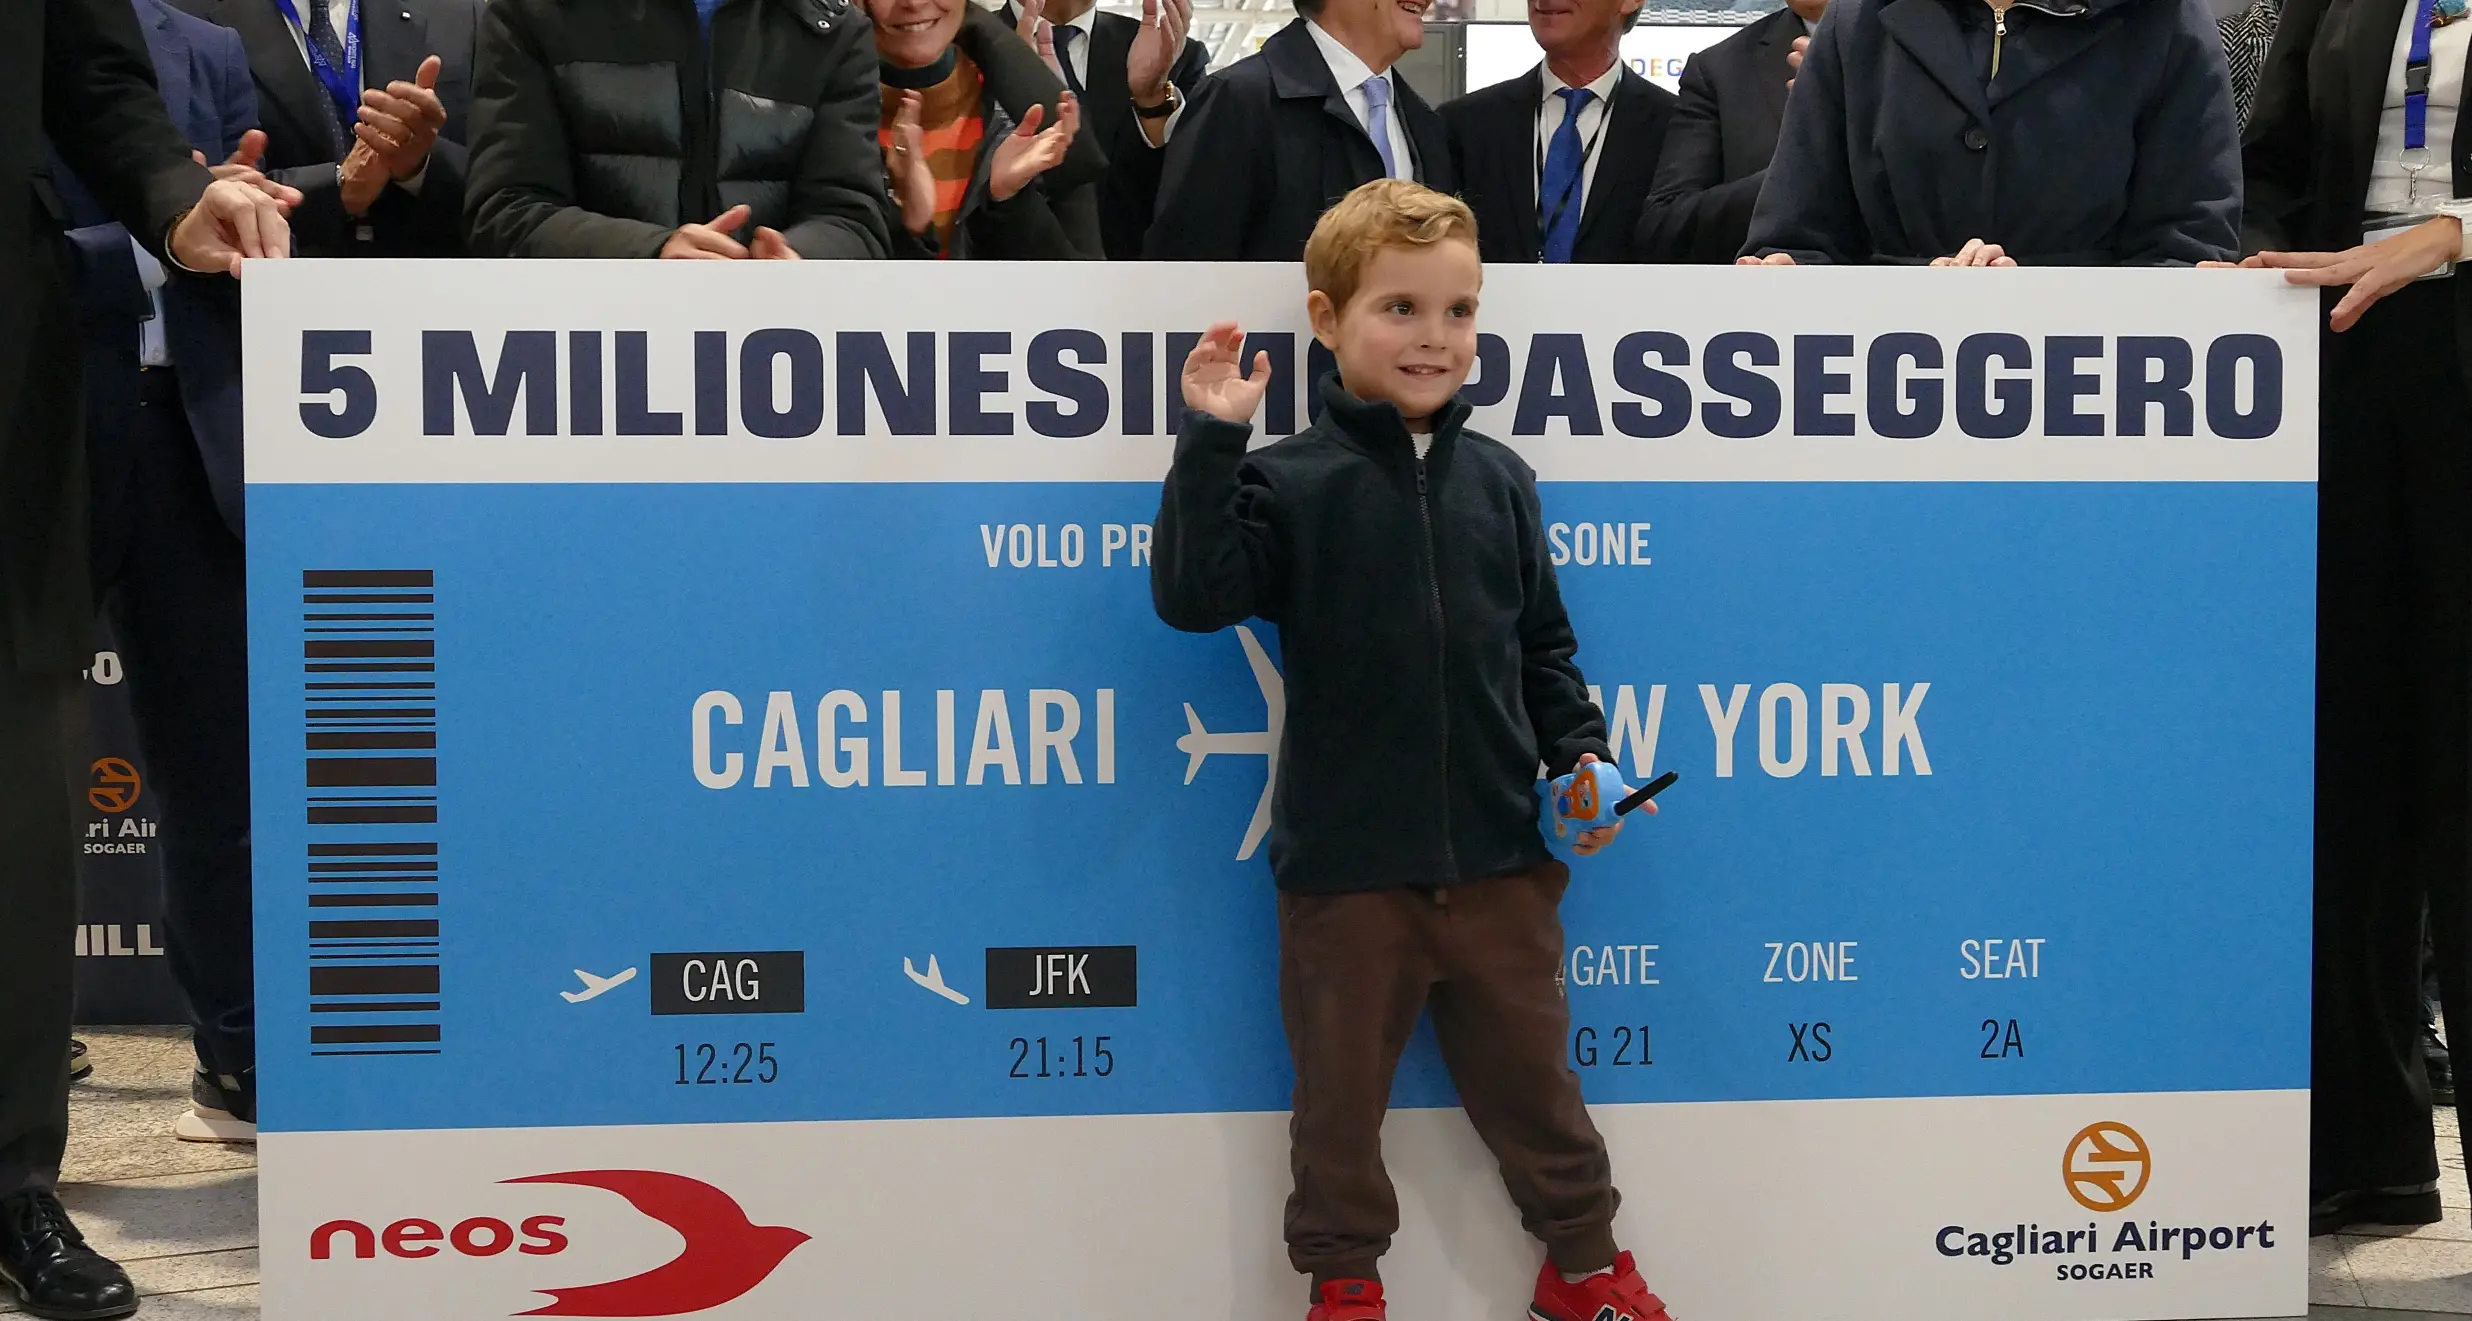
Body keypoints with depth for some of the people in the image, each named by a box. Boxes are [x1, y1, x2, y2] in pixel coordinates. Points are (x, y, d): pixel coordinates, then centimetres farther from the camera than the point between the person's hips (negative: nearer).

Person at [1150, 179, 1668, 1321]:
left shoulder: (1496, 480, 5)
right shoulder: (1289, 483, -6)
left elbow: (1542, 645, 12)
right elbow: (1193, 595, -20)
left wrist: (1577, 754, 1)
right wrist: (1211, 442, -23)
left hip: (1500, 860, 3)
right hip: (1345, 867, -3)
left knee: (1531, 1074, 16)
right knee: (1341, 1090, 10)